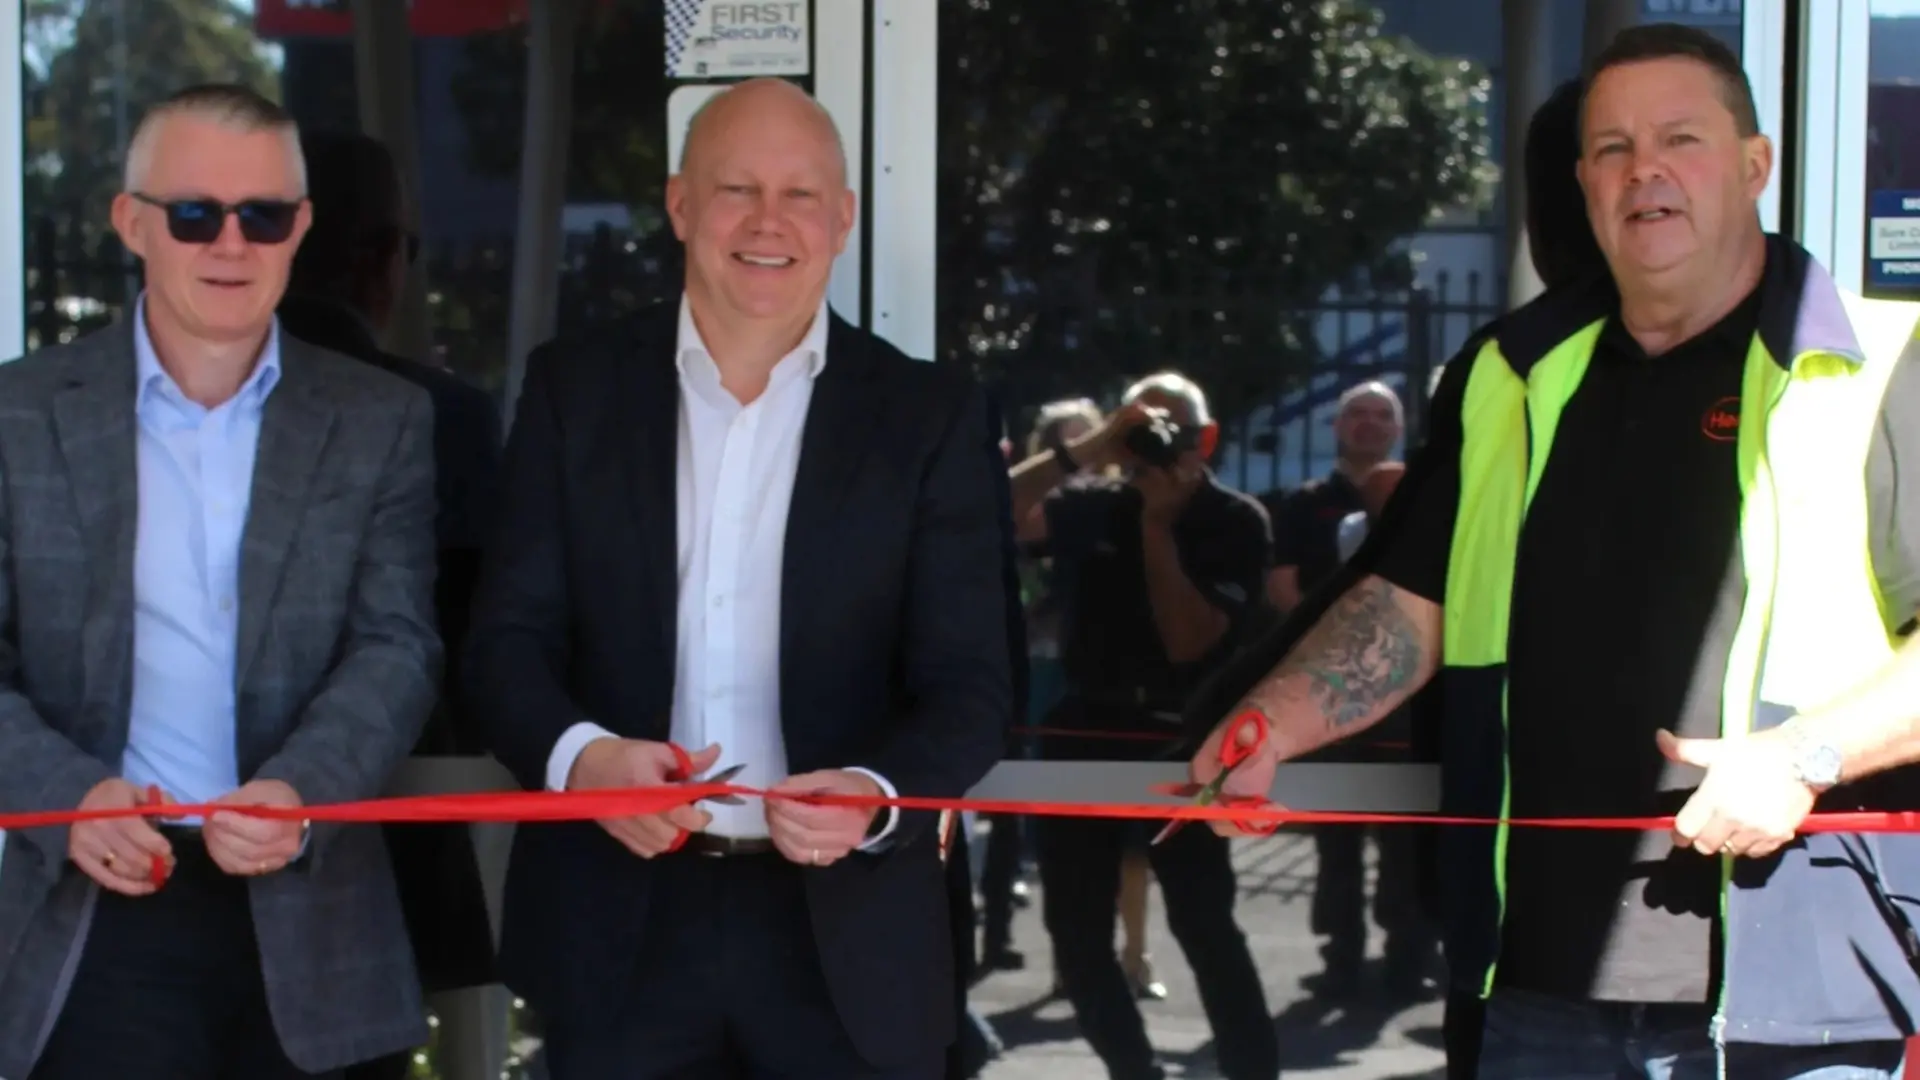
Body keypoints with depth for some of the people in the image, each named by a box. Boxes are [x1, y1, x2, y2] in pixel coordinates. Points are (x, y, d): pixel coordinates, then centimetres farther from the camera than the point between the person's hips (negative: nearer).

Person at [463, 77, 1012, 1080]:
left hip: (846, 929, 0)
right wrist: (578, 754, -19)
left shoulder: (929, 413, 1)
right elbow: (508, 634, 2)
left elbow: (968, 683, -3)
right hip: (618, 919, 1)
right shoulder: (577, 387, 4)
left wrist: (876, 795, -23)